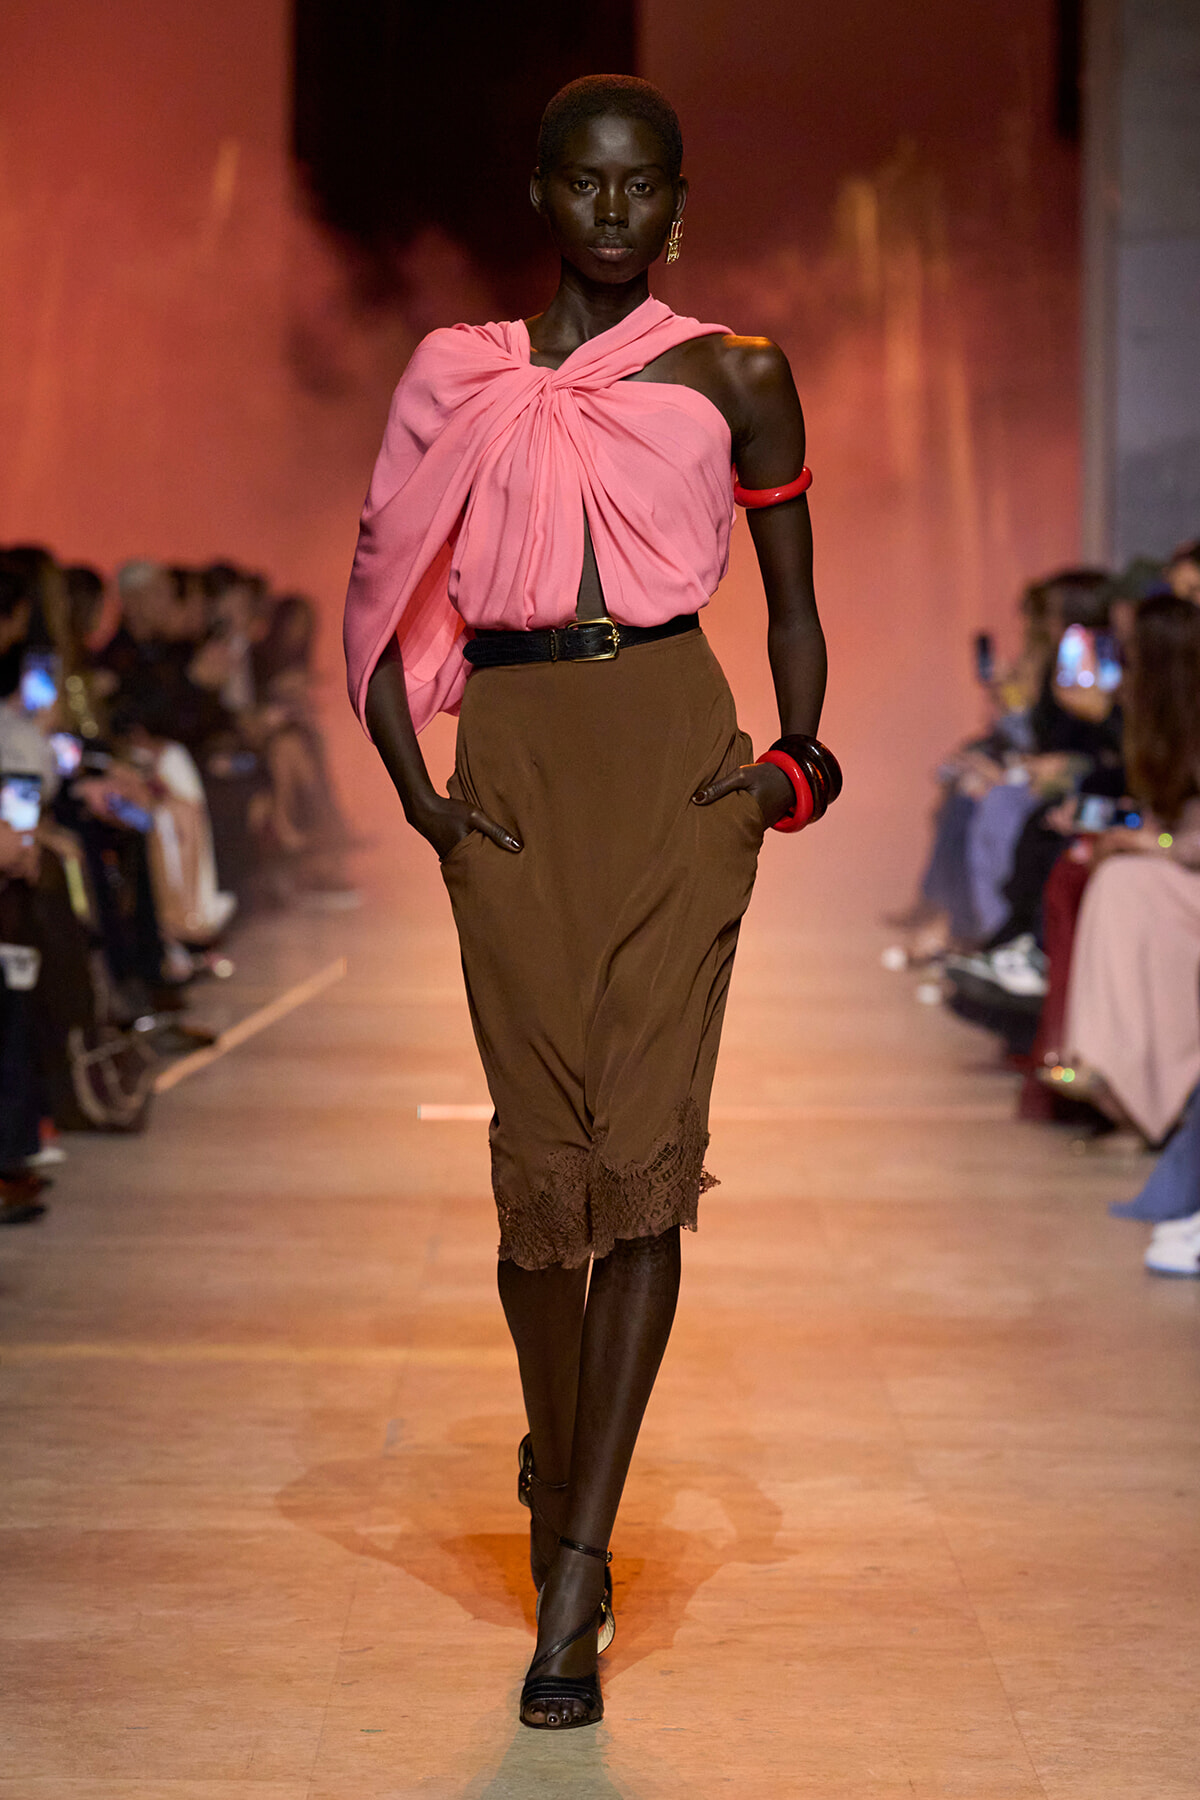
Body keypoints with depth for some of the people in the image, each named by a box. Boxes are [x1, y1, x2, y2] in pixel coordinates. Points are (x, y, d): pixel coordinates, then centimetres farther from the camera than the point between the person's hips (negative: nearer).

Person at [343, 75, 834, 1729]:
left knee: (646, 1147, -11)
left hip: (675, 747, -1)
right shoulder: (455, 377, 12)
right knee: (540, 1153, 1)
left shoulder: (735, 376, 10)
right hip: (515, 760, 1)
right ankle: (557, 1454, 28)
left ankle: (576, 1571, -9)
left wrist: (799, 757, 0)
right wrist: (412, 785, 0)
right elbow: (381, 597, 13)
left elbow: (793, 600, 16)